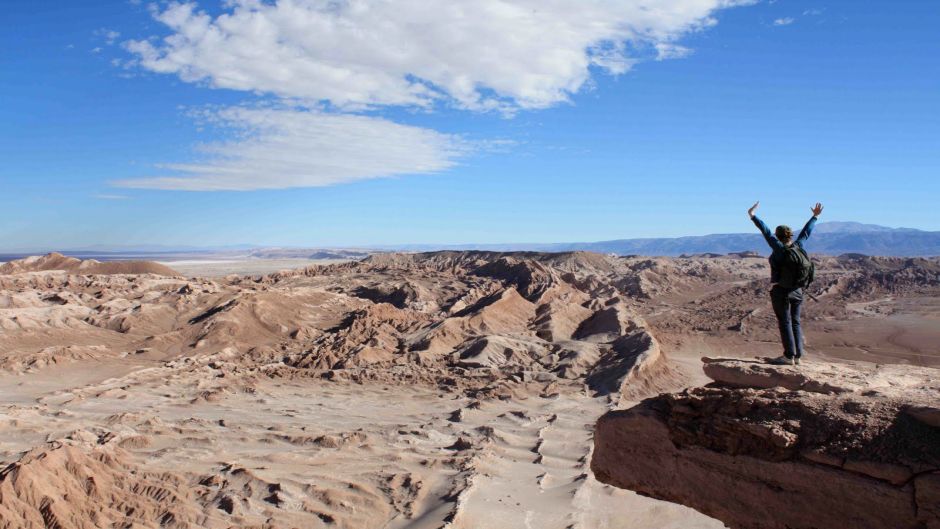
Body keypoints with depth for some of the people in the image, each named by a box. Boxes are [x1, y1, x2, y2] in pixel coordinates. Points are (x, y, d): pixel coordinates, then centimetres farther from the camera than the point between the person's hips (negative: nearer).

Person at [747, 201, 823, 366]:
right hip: (797, 292, 6)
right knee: (795, 322, 11)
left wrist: (753, 216, -22)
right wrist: (815, 216, 29)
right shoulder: (798, 246, 0)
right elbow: (806, 232, 14)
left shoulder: (780, 249, -16)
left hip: (781, 292, -6)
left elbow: (766, 232, -20)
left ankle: (789, 356, -2)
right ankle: (798, 356, 14)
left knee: (785, 322, -2)